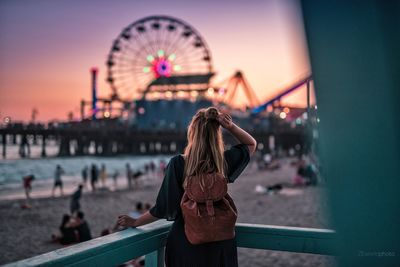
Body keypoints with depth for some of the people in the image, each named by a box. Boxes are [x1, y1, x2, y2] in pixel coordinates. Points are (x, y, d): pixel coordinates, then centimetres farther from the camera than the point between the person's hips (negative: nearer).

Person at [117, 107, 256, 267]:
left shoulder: (177, 164, -17)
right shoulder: (224, 161, -10)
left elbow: (163, 208, -14)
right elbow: (251, 144, 7)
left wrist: (134, 222, 0)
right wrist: (230, 126, -10)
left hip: (186, 243, -2)